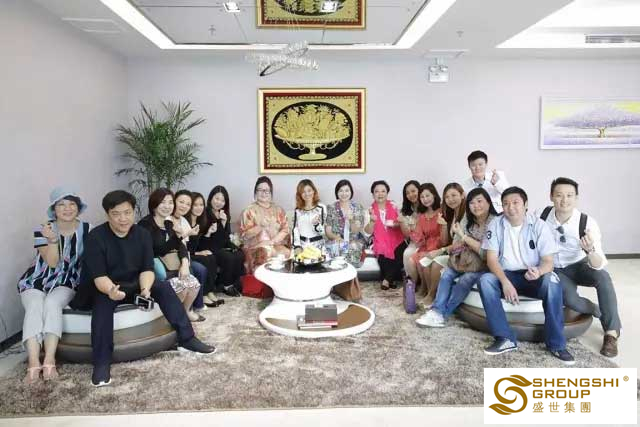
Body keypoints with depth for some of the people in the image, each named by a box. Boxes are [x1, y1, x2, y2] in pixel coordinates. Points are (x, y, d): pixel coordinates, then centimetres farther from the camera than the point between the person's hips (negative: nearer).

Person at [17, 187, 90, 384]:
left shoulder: (87, 229, -3)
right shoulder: (42, 230, -7)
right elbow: (52, 262, -14)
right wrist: (52, 239, -30)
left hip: (66, 283, 0)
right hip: (36, 281, 0)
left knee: (52, 304, -31)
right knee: (34, 307, -30)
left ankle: (49, 361, -36)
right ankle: (33, 364, -38)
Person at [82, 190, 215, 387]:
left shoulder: (143, 234, -6)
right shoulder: (96, 237, -19)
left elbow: (147, 269, -11)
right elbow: (98, 276, -26)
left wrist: (145, 288, -34)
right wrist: (111, 291, -48)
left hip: (132, 285, 4)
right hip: (102, 288, -4)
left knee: (163, 286, -17)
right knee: (104, 301, -36)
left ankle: (186, 339, -12)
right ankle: (101, 362, -28)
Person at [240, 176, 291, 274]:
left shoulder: (278, 210, 15)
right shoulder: (249, 210, 4)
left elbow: (285, 230, 6)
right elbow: (245, 235, -3)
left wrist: (272, 241, -10)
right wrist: (261, 226, -18)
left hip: (277, 245, 3)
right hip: (255, 247, -2)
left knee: (286, 253, -27)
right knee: (265, 254, -33)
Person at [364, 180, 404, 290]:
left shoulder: (393, 206, 4)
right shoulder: (371, 210, 1)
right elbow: (368, 231, -5)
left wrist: (394, 224, -14)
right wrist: (372, 221, -24)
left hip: (395, 240, 1)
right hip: (380, 242, -1)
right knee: (383, 256, -27)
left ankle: (387, 280, -5)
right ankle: (392, 279, -1)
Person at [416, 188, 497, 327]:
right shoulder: (467, 220, 4)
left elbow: (488, 253, -21)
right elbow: (456, 245, 7)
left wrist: (464, 237, -21)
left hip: (486, 264, -6)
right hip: (467, 260, 6)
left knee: (466, 279, -29)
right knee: (447, 273, -18)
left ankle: (441, 314, -25)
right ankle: (437, 311, -27)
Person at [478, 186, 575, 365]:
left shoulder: (539, 225, -7)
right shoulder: (495, 224, -4)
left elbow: (548, 261, -10)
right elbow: (492, 259, -9)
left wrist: (539, 271, -36)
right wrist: (505, 282, -27)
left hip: (533, 277, -1)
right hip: (506, 275, 1)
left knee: (552, 281, -33)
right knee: (485, 280, -30)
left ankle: (556, 344, -21)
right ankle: (505, 339, -24)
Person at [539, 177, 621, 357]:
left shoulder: (588, 223, -24)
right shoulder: (541, 215, -20)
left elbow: (599, 265, -28)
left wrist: (590, 250, -49)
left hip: (579, 266, 0)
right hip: (555, 269, 0)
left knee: (602, 276, -32)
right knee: (570, 300, -26)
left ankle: (611, 332, -17)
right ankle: (600, 312, 9)